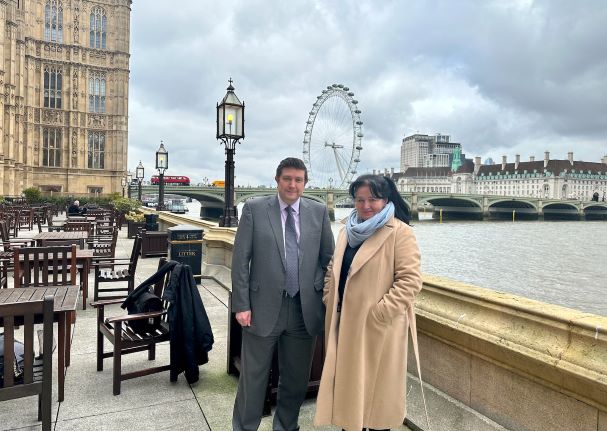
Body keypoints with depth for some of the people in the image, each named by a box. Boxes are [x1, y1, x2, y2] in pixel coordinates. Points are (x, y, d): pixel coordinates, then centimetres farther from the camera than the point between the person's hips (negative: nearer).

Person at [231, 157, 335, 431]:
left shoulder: (319, 212, 3)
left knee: (297, 379, 16)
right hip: (263, 307, -2)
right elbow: (240, 260, -4)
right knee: (253, 378, 12)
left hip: (305, 309, 2)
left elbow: (328, 258, 8)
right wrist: (242, 305, -7)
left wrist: (323, 295, 1)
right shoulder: (254, 209, -3)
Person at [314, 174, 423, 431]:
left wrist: (380, 312, -20)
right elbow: (333, 269, 18)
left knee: (376, 383, 9)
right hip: (345, 321, 6)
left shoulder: (399, 232, -11)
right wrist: (329, 299, 4)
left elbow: (410, 279, -16)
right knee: (348, 381, 17)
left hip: (378, 326, -6)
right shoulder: (348, 230, 10)